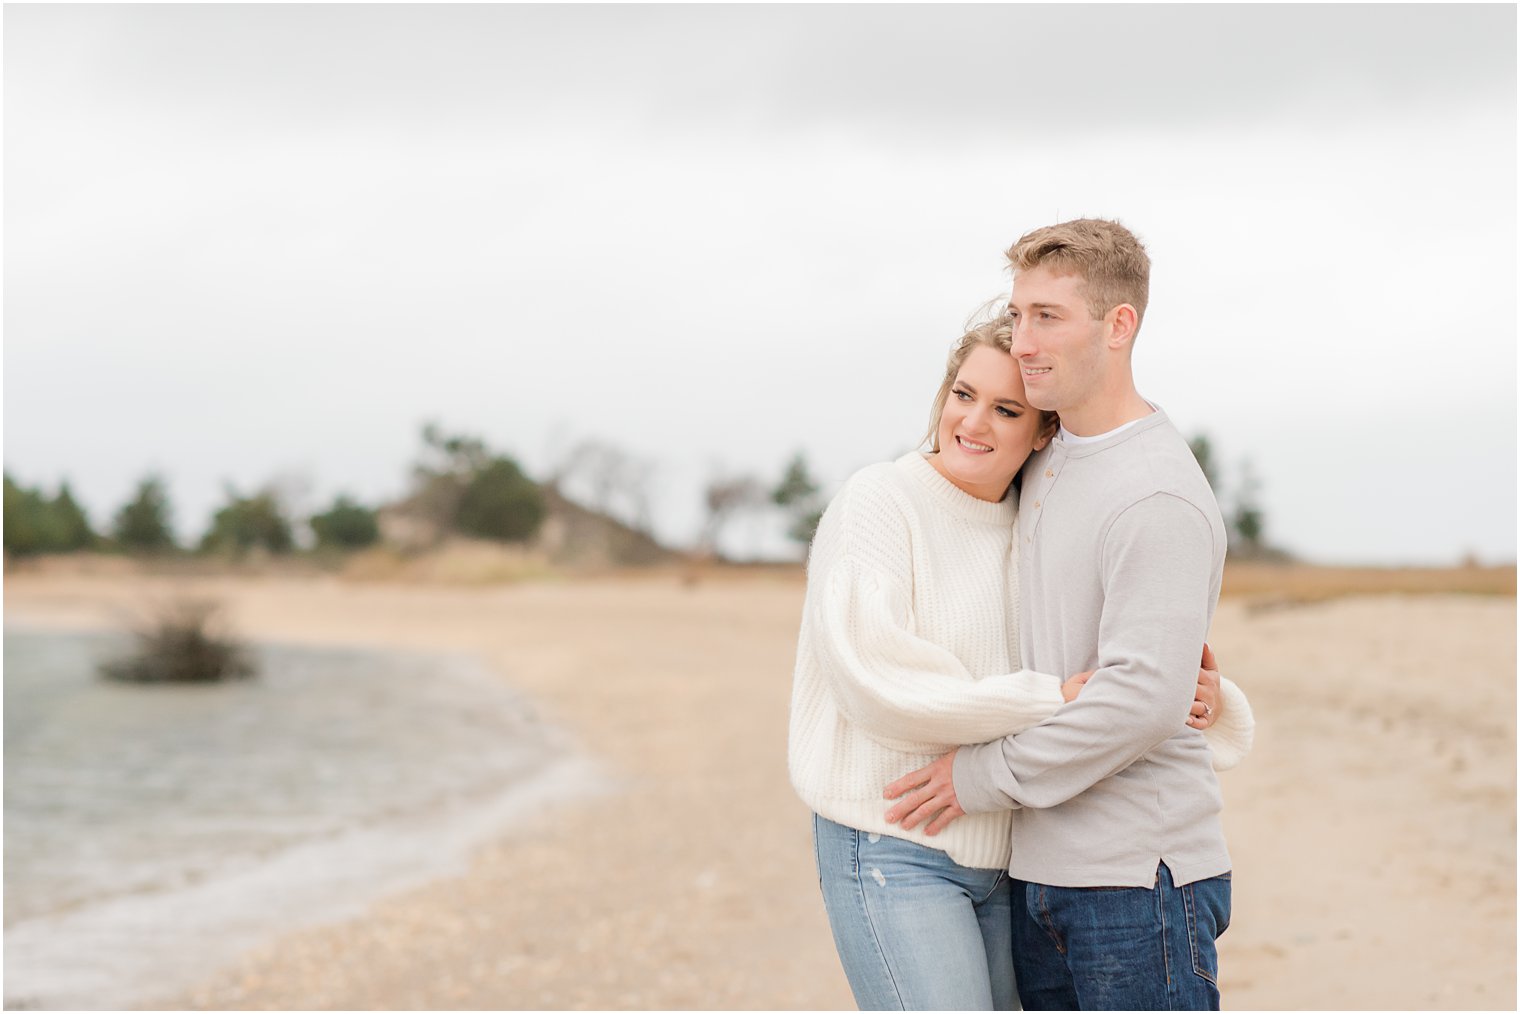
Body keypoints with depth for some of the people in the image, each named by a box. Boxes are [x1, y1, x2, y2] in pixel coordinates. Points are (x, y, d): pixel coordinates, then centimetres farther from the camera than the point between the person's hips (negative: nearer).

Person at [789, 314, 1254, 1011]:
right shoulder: (879, 503, -8)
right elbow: (872, 679, -20)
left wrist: (1209, 699, -7)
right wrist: (1054, 698, -21)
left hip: (1005, 860, 7)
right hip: (892, 849, -7)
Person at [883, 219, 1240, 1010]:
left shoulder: (1160, 498, -16)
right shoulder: (1046, 463, 12)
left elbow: (1144, 698, -23)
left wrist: (988, 776, -14)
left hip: (1140, 877, -8)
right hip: (1041, 870, 8)